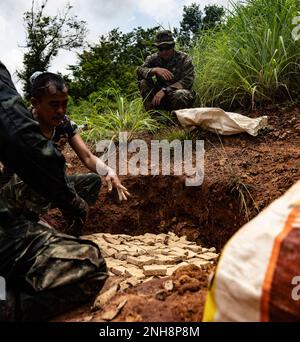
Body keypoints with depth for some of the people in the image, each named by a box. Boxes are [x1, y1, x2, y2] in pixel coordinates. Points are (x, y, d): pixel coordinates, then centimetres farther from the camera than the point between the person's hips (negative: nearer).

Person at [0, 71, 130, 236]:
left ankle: (72, 235, 2)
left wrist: (109, 171, -31)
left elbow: (88, 157, -10)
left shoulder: (65, 124, -8)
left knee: (93, 180, -10)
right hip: (15, 192, -5)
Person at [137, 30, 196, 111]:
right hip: (162, 96, 3)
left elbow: (187, 81, -21)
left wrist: (165, 90, -31)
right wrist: (155, 70, -35)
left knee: (181, 94, -39)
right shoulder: (153, 58, 1)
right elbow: (139, 70, -15)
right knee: (143, 81, -16)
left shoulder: (184, 59, -8)